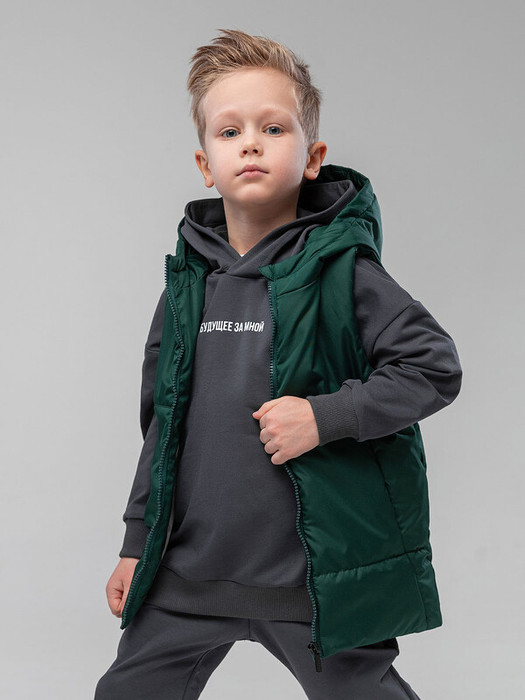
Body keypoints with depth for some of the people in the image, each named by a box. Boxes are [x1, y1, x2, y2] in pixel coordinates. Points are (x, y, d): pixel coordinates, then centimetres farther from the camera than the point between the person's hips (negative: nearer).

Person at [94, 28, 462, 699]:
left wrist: (326, 416, -21)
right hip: (190, 567, 5)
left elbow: (437, 365, -11)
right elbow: (162, 421, 12)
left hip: (316, 571, -4)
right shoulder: (188, 279, 4)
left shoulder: (341, 268, -10)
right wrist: (137, 541, 13)